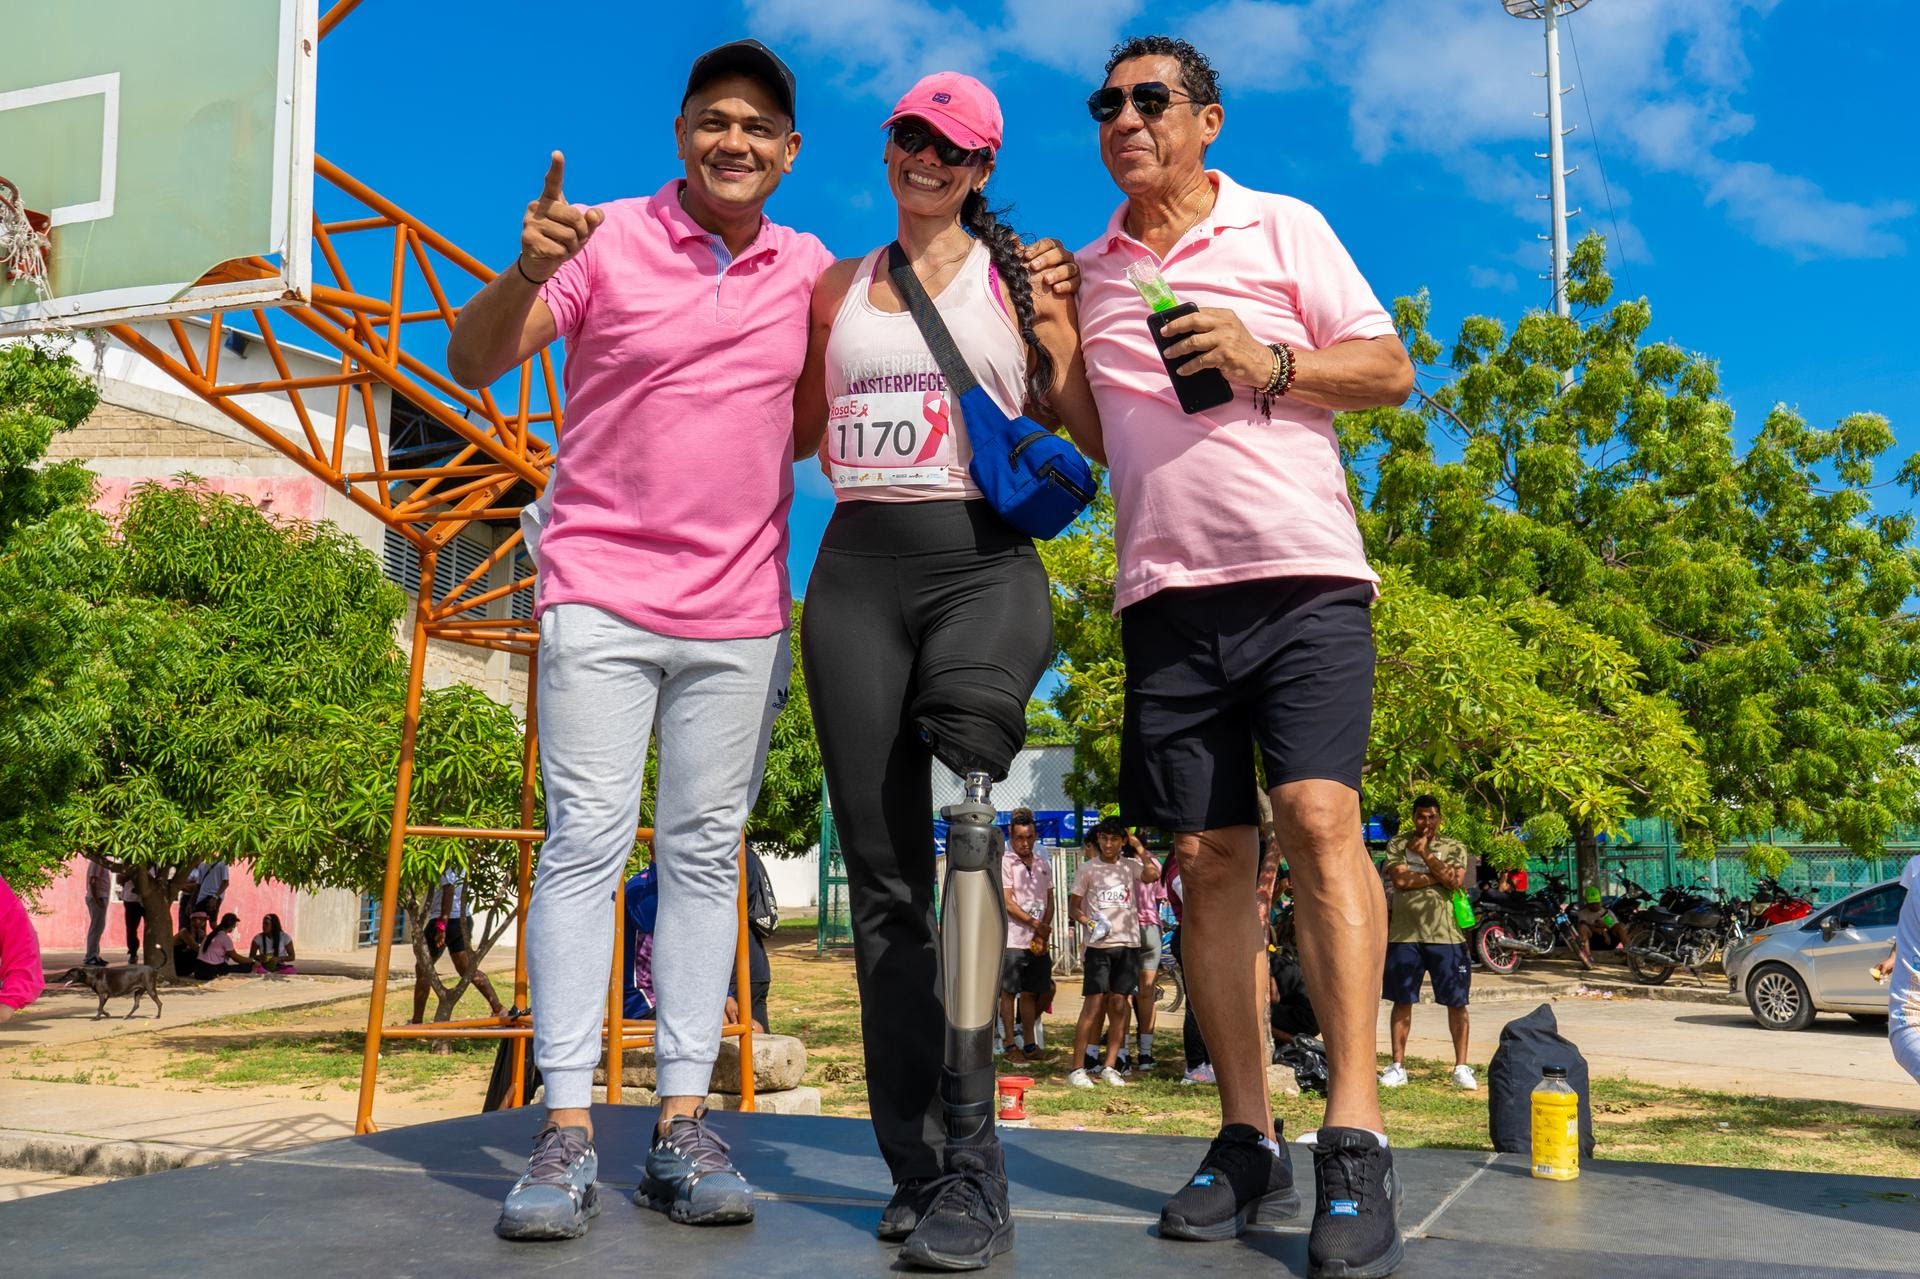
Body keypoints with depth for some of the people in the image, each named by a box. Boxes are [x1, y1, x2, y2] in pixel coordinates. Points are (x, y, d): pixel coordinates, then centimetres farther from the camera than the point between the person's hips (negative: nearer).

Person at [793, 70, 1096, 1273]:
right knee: (882, 870, 0)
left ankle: (973, 1143, -30)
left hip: (984, 560, -3)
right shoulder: (836, 288, 20)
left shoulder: (1023, 274, 12)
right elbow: (798, 429, 25)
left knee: (966, 784, -31)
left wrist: (1055, 312, -2)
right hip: (858, 569, 4)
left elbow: (1086, 418, 6)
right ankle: (917, 1165, 8)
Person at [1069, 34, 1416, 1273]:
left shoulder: (1284, 228, 9)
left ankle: (1355, 1140, -14)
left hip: (1301, 573, -3)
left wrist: (1269, 360, -11)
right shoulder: (1087, 273, 18)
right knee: (1210, 855, 1)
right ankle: (1248, 1138, 9)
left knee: (1319, 817, -17)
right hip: (1165, 593, 3)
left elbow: (1391, 367, 6)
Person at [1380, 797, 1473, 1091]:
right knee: (1402, 1001, 4)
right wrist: (1438, 876, -9)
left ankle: (1461, 1067, 9)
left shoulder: (1454, 847, 8)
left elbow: (1455, 880, -8)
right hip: (1405, 933, 0)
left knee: (1456, 1001, 1)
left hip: (1446, 933, 0)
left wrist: (1425, 854, -9)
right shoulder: (1397, 844, 8)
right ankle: (1398, 1066, 11)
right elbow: (1400, 879, -8)